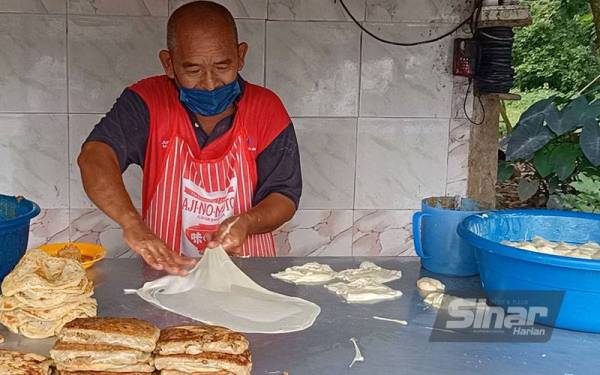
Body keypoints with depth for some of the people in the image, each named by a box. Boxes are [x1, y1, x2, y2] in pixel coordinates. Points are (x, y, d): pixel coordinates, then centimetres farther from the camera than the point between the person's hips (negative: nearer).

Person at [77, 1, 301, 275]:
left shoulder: (267, 111, -3)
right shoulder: (148, 103, -7)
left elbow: (285, 197, 0)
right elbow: (95, 158, -23)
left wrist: (247, 222, -23)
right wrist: (132, 225, -41)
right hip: (166, 270, 0)